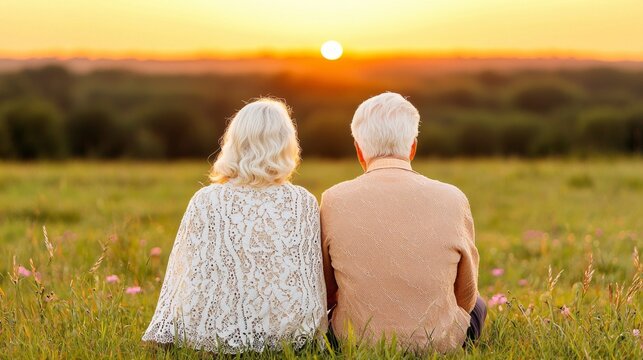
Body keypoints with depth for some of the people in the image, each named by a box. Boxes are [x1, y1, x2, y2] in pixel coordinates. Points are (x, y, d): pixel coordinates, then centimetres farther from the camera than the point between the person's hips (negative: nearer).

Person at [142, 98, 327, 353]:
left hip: (216, 337, -1)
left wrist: (162, 336, 7)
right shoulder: (305, 204, -2)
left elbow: (184, 277, -3)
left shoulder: (206, 201, -5)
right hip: (291, 339, 1)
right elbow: (317, 281, 2)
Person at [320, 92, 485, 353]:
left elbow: (325, 292, 2)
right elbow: (465, 296, 1)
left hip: (356, 343, 1)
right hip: (440, 345, 0)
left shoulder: (334, 201, -12)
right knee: (477, 305, 33)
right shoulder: (452, 200, -12)